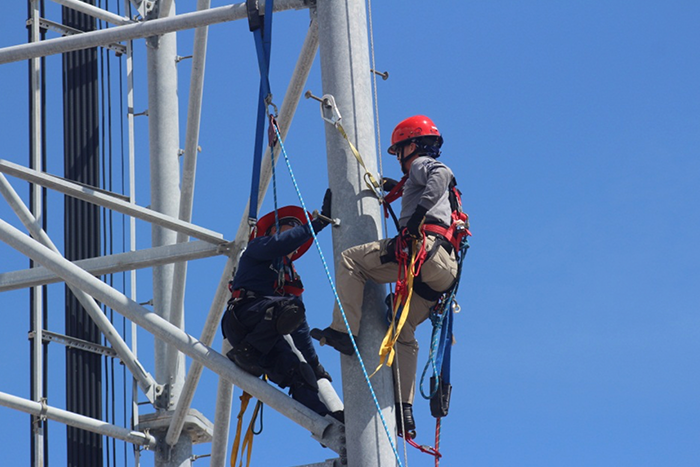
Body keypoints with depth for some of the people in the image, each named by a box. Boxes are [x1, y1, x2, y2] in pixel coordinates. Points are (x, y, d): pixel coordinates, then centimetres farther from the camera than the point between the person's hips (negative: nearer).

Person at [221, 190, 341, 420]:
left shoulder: (291, 275, 34)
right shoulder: (257, 248, 15)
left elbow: (300, 329, 34)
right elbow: (278, 244, -11)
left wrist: (314, 364, 27)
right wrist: (320, 221, -14)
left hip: (266, 333, 7)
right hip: (242, 315, -7)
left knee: (299, 372, -18)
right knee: (290, 308, -35)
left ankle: (325, 419, -38)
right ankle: (246, 353, -30)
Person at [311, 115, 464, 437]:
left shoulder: (422, 164, 11)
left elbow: (442, 174, -15)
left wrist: (419, 212, -25)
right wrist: (398, 188, 43)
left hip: (425, 248, -10)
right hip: (445, 269, 10)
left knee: (350, 259, -8)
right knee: (403, 332, 16)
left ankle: (343, 332, -18)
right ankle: (403, 412, 9)